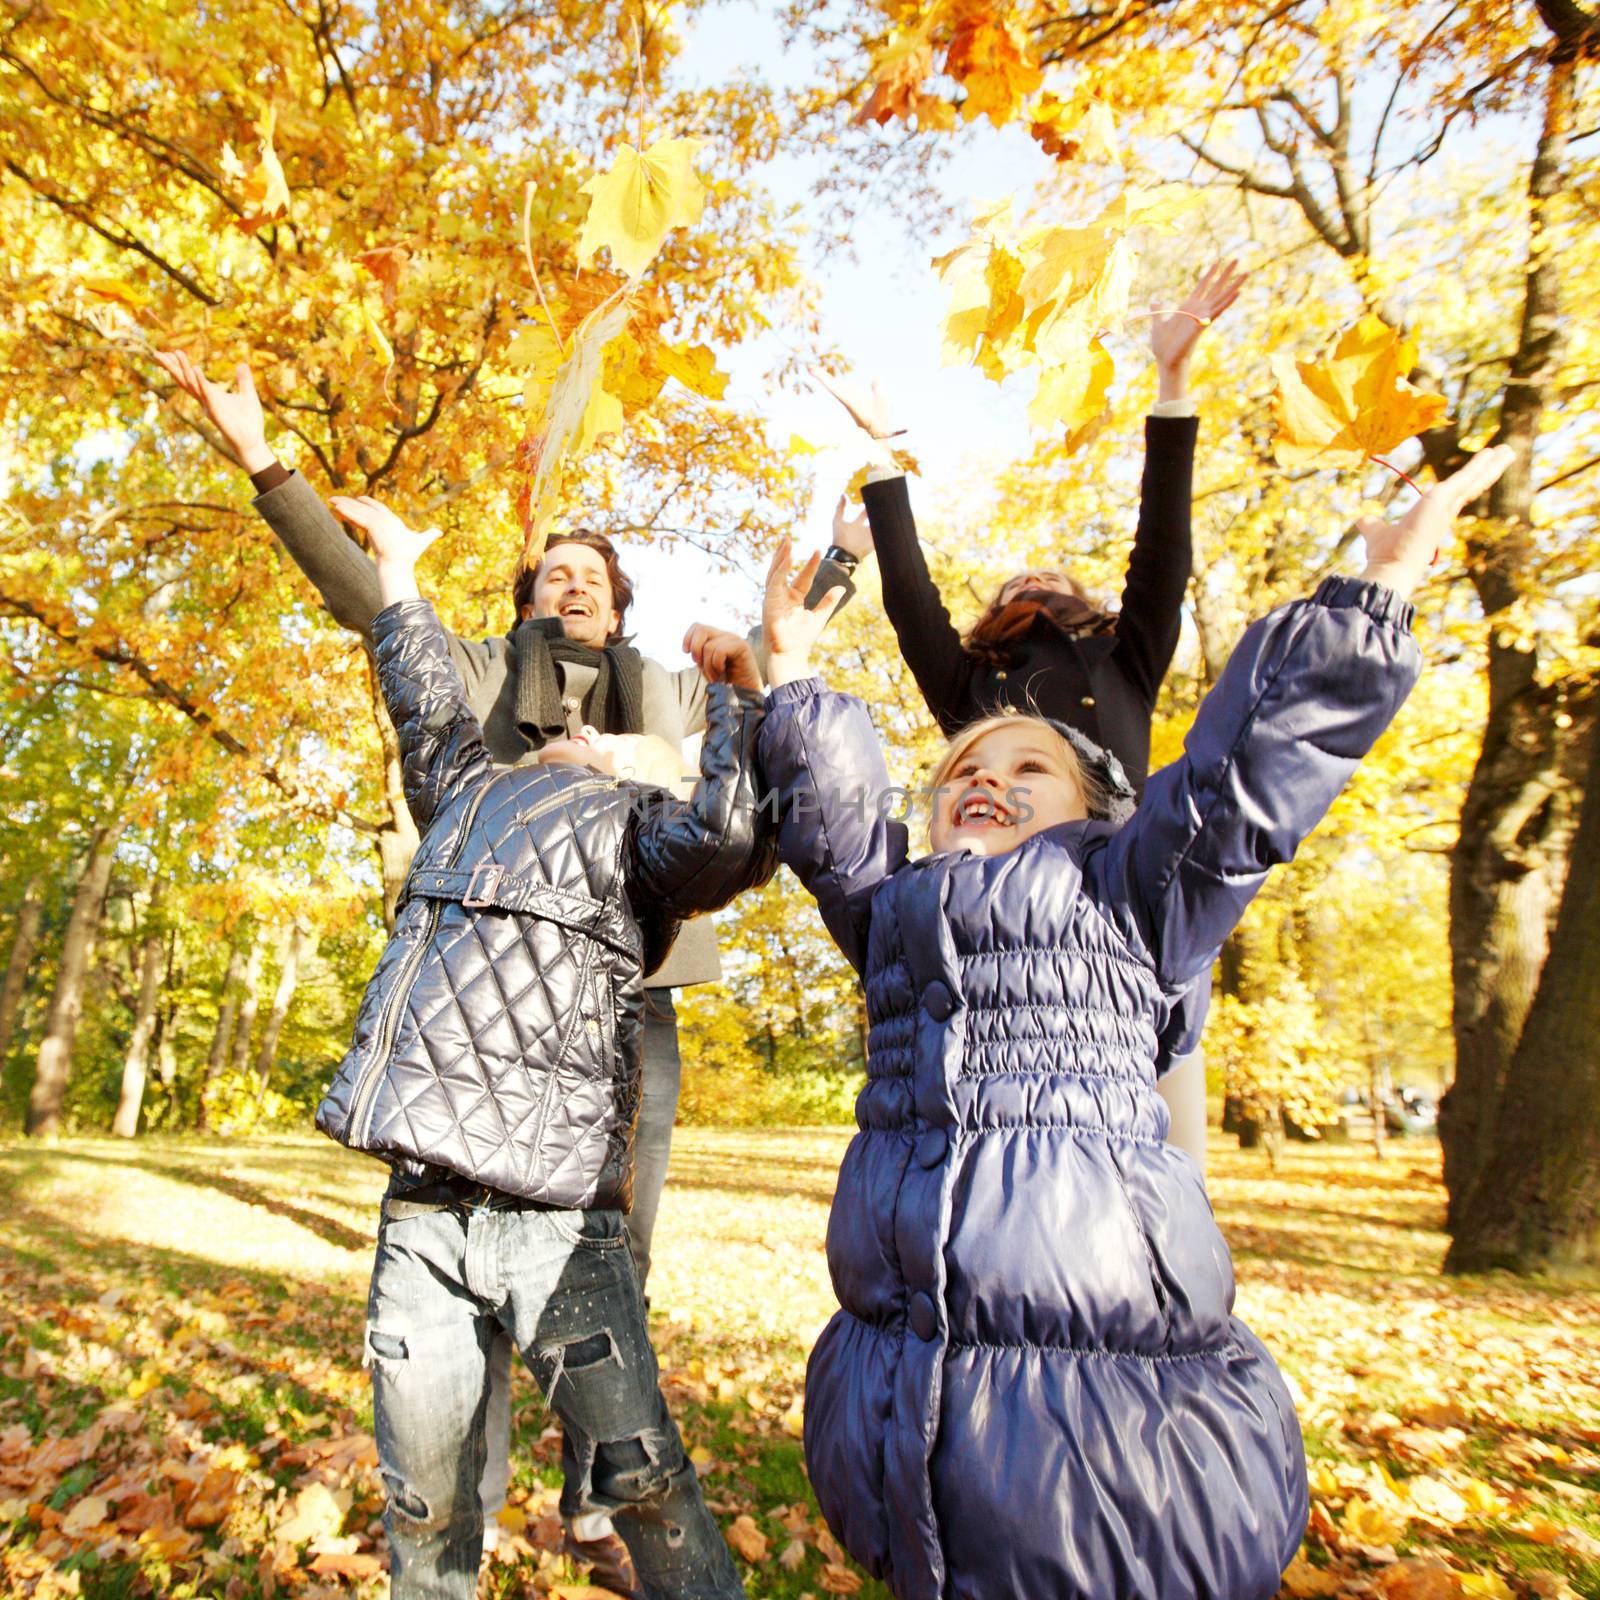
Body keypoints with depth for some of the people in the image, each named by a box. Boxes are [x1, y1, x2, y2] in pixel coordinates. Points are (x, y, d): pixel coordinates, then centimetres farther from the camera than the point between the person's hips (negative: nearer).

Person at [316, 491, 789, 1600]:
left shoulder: (640, 827, 3)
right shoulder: (472, 795, 19)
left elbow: (730, 839, -19)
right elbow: (429, 706, 36)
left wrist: (743, 686, -7)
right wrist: (399, 574, 47)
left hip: (551, 1216, -5)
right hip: (419, 1214, 6)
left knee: (641, 1483, -5)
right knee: (425, 1508, 16)